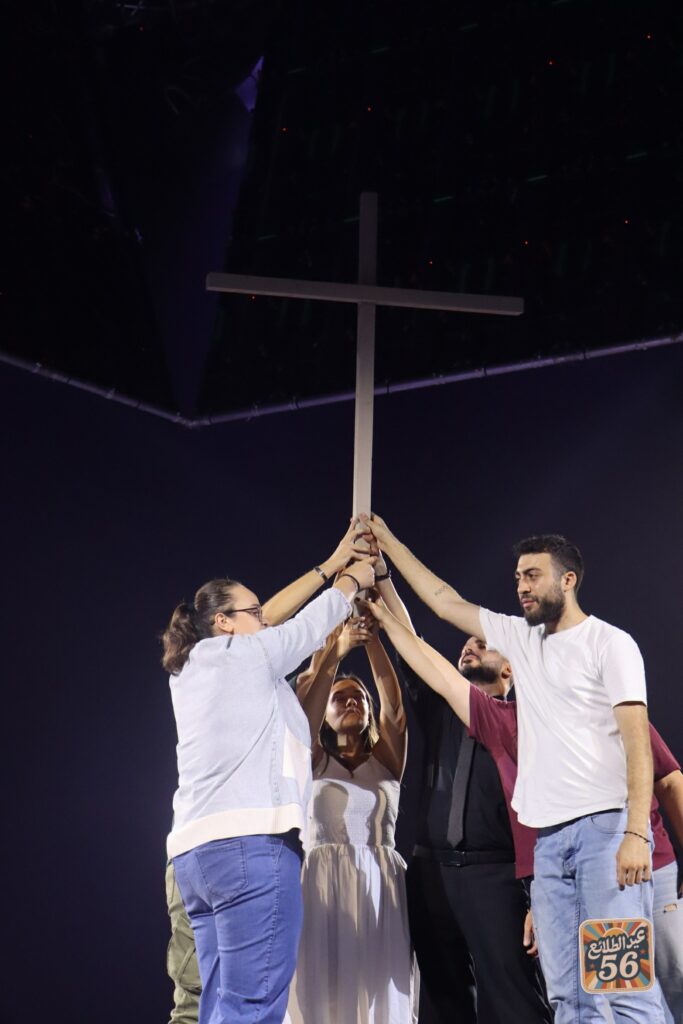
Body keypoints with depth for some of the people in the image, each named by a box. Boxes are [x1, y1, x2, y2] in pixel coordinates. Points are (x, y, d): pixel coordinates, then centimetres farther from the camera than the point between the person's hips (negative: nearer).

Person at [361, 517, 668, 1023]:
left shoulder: (610, 643, -2)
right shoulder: (521, 637, 16)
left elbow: (637, 739, -10)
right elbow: (444, 601, 24)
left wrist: (636, 833, -19)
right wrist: (387, 541, 25)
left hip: (606, 827, -7)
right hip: (550, 835, 7)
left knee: (625, 983, -13)